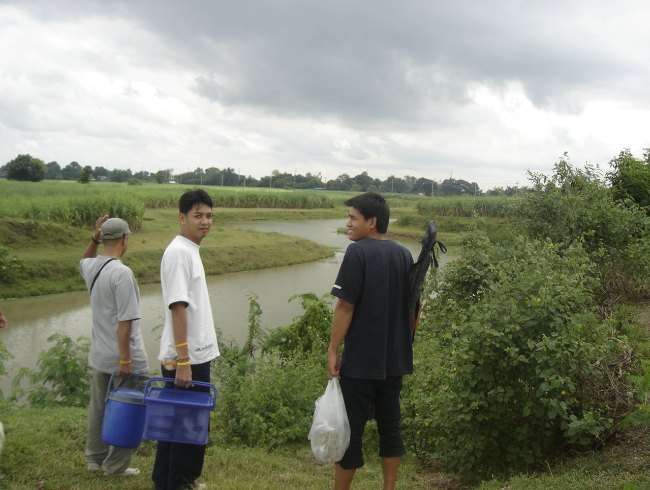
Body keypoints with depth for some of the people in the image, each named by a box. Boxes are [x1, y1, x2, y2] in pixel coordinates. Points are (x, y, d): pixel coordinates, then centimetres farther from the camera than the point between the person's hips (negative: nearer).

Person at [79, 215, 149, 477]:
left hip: (98, 356, 8)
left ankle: (94, 458, 33)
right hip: (125, 358, -8)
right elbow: (124, 321, -23)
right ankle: (115, 465, 15)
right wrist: (125, 359, -19)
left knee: (99, 409, 20)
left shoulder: (90, 267, 1)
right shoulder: (122, 273, -22)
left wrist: (94, 240, 12)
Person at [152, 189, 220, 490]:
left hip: (197, 354, 10)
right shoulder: (178, 252, -16)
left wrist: (191, 357, 20)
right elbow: (177, 307, -22)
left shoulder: (191, 250, 13)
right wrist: (182, 360, -25)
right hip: (184, 358, -10)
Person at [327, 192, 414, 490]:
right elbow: (412, 305, 12)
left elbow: (345, 306, -17)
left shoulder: (358, 252, -14)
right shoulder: (404, 254, 6)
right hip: (394, 358, 7)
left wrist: (332, 350, -11)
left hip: (360, 359, -6)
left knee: (350, 428, 5)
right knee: (390, 425, 14)